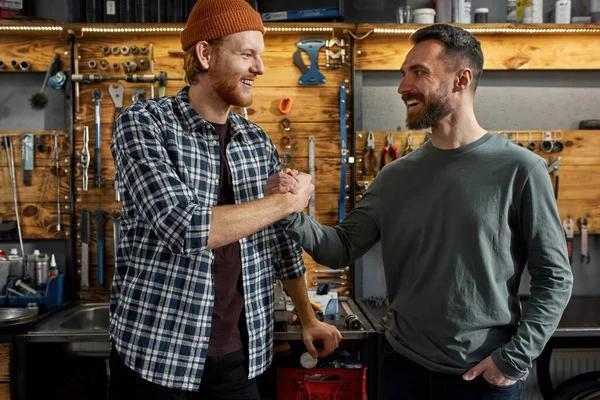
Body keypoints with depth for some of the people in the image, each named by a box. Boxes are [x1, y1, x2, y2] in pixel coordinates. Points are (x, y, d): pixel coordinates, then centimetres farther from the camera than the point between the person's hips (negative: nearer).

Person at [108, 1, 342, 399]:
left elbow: (281, 241, 13)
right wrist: (286, 201, -16)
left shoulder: (258, 142, 4)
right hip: (156, 352, -4)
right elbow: (183, 227, -25)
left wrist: (308, 318, 14)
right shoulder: (143, 123, -11)